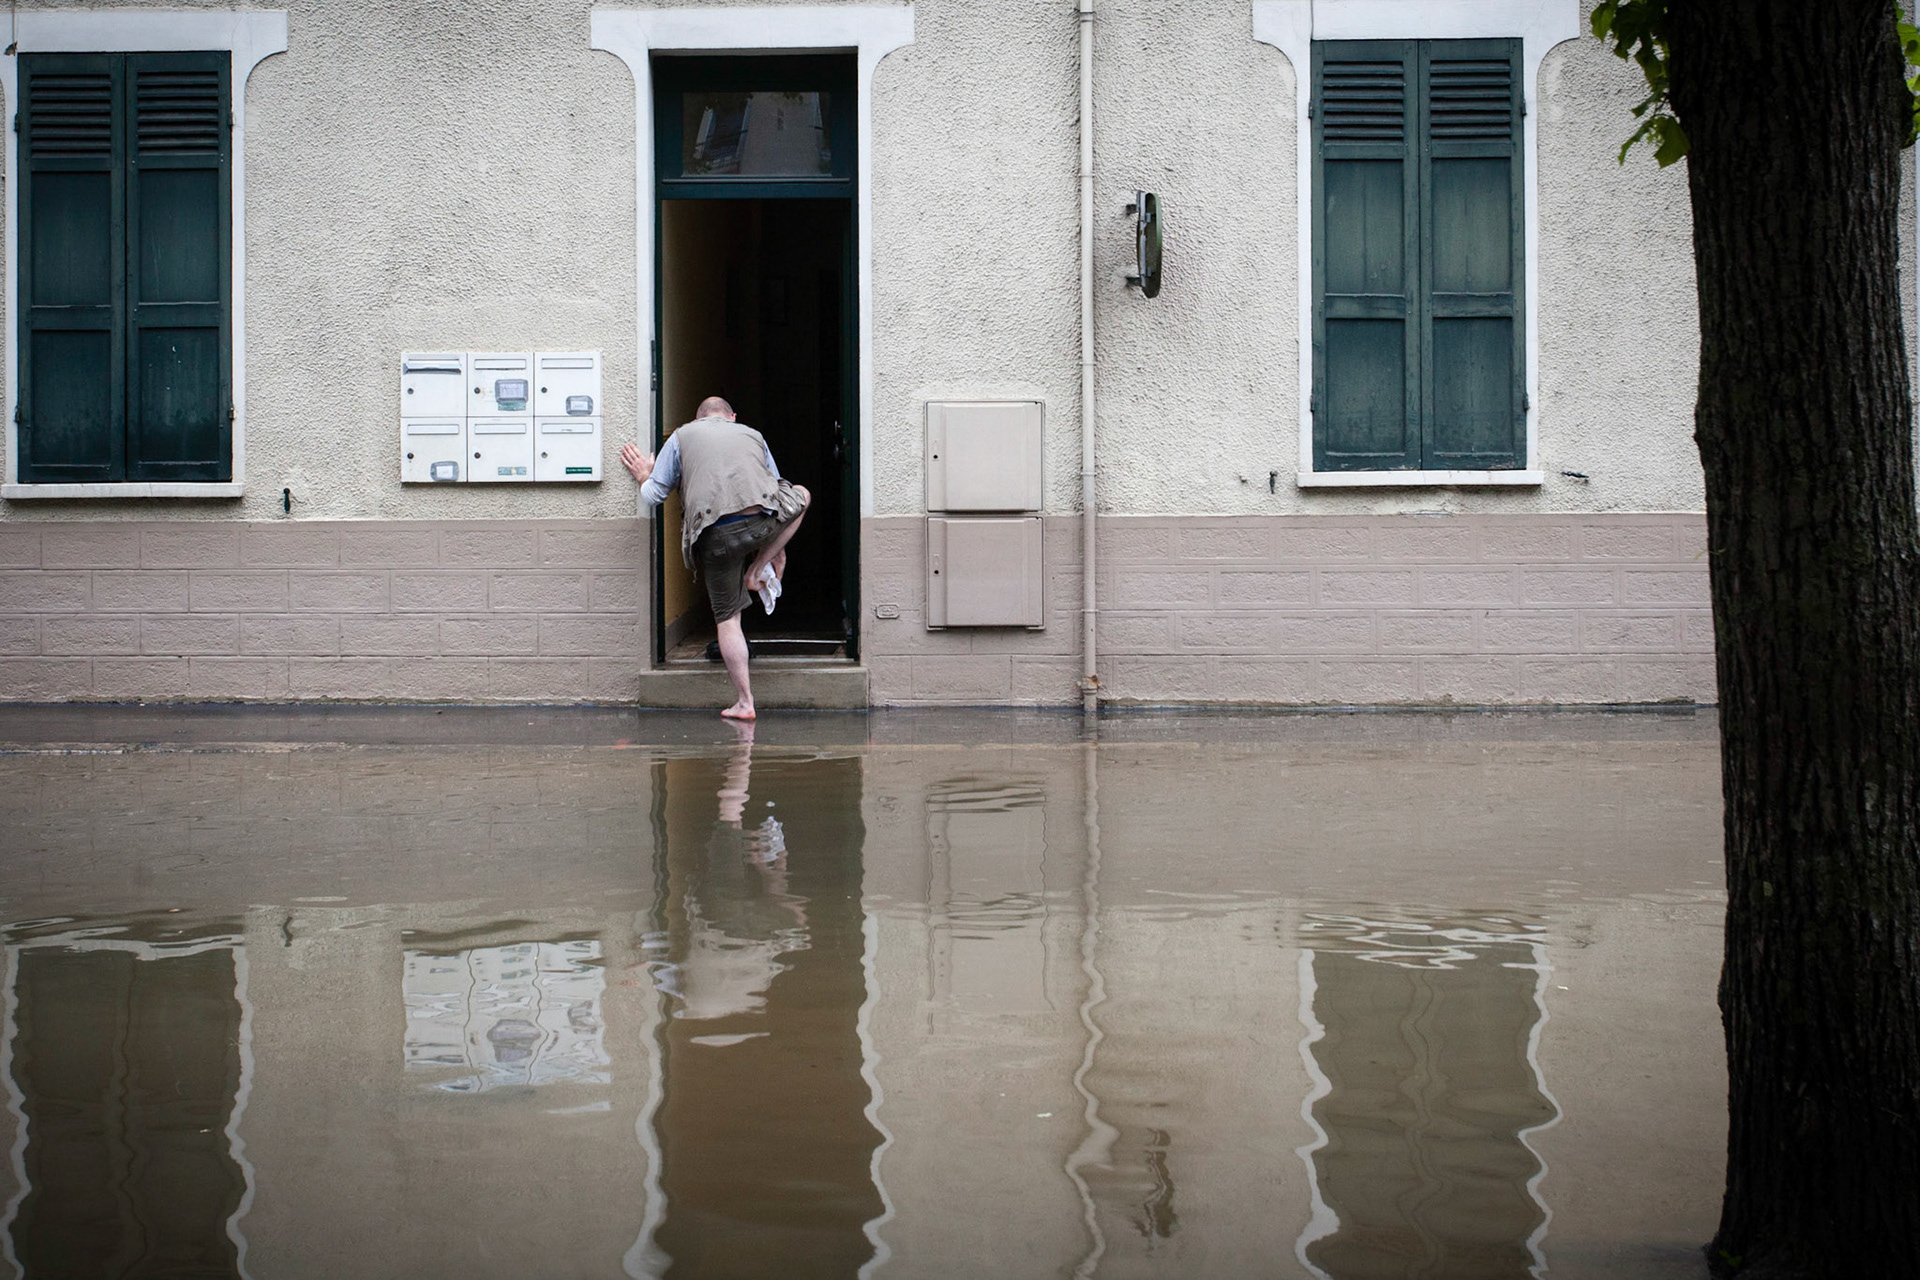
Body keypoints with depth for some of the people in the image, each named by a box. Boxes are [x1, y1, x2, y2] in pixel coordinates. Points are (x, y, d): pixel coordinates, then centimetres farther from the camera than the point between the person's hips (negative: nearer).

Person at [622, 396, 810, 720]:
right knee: (801, 496, 31)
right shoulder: (752, 435, 27)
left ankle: (743, 702, 8)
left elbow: (653, 496, 16)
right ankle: (758, 569, 19)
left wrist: (644, 478, 40)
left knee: (727, 616, 11)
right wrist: (777, 553, 40)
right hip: (765, 520, 1)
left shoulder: (681, 437, 20)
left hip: (715, 534, -1)